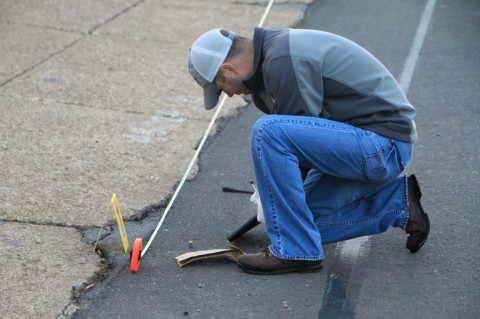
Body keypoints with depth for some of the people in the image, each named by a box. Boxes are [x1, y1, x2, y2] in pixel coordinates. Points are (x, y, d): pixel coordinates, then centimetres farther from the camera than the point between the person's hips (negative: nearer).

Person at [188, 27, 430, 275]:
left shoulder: (282, 61, -20)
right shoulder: (278, 48, 13)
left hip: (383, 145, -10)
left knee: (267, 131, -23)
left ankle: (295, 250, -14)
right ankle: (398, 202, 16)